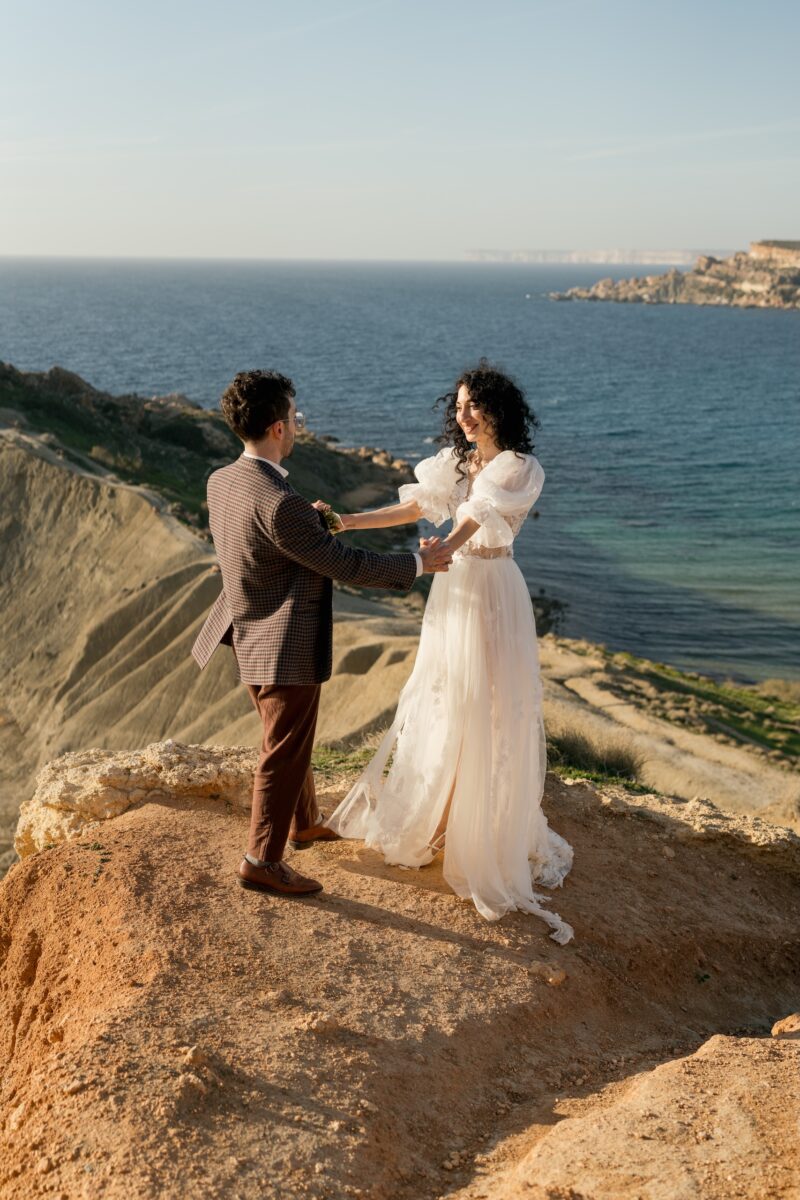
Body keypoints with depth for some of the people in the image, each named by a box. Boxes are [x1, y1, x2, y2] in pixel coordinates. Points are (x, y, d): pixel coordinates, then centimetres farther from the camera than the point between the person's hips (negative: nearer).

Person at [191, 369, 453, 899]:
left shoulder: (221, 482, -2)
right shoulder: (280, 503, -30)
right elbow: (346, 565, -23)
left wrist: (313, 518, 27)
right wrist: (419, 563, -10)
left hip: (252, 637, 9)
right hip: (287, 646, -9)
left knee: (291, 741, 26)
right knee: (285, 755, 6)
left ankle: (304, 822, 45)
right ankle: (263, 861, 18)